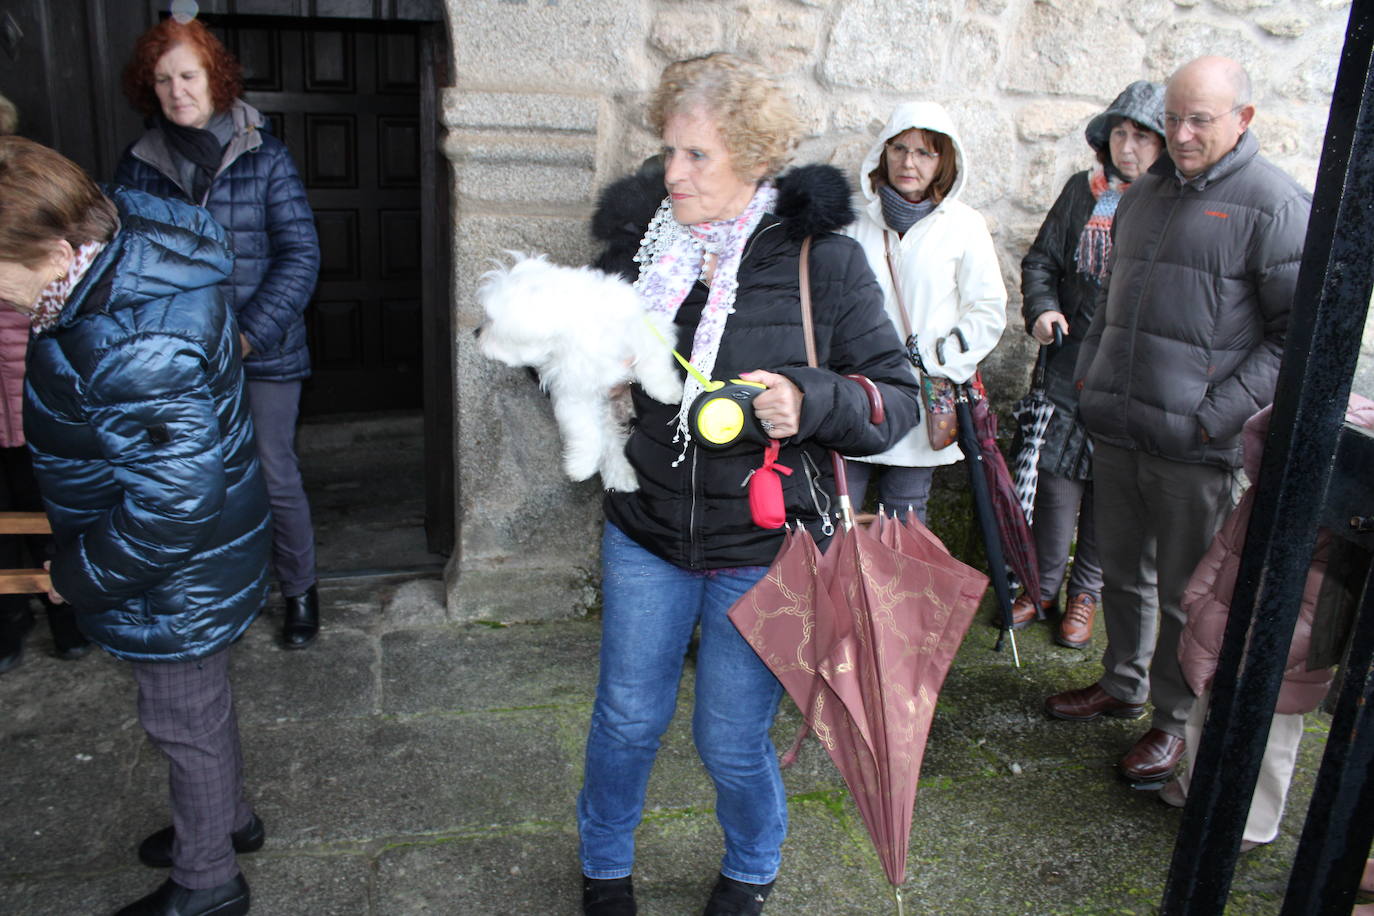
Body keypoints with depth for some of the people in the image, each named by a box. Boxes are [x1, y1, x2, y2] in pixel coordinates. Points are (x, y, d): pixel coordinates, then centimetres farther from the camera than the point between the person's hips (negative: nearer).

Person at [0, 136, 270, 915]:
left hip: (177, 583, -9)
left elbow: (172, 506, -32)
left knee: (186, 725, 14)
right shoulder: (124, 229, -8)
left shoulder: (138, 355, -37)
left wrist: (79, 576, -16)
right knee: (202, 703, 28)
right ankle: (227, 816, 53)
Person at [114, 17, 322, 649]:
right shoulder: (138, 165, 3)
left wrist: (250, 334, -15)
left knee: (274, 477, 5)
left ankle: (299, 589, 25)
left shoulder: (263, 157, -4)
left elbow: (300, 254, -8)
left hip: (263, 353, -2)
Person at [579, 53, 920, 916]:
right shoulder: (644, 240, 0)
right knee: (628, 718, 15)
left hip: (762, 550, -3)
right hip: (646, 534, 3)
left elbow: (897, 399, -7)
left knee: (732, 741, 10)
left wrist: (808, 400, -26)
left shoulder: (824, 261, -11)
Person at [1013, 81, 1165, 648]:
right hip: (1071, 365, 2)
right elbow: (1041, 260, 13)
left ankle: (1085, 592, 28)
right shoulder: (1083, 192, 5)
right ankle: (1043, 587, 25)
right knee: (1057, 479, 7)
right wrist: (1041, 308, -5)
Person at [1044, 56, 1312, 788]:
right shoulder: (1143, 194, 14)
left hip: (1195, 445, -6)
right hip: (1116, 427, 7)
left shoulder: (1275, 205, -8)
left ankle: (1175, 720, 22)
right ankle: (1122, 684, 37)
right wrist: (1089, 373, 15)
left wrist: (1221, 413, -16)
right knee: (1122, 569, 18)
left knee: (1187, 593, 5)